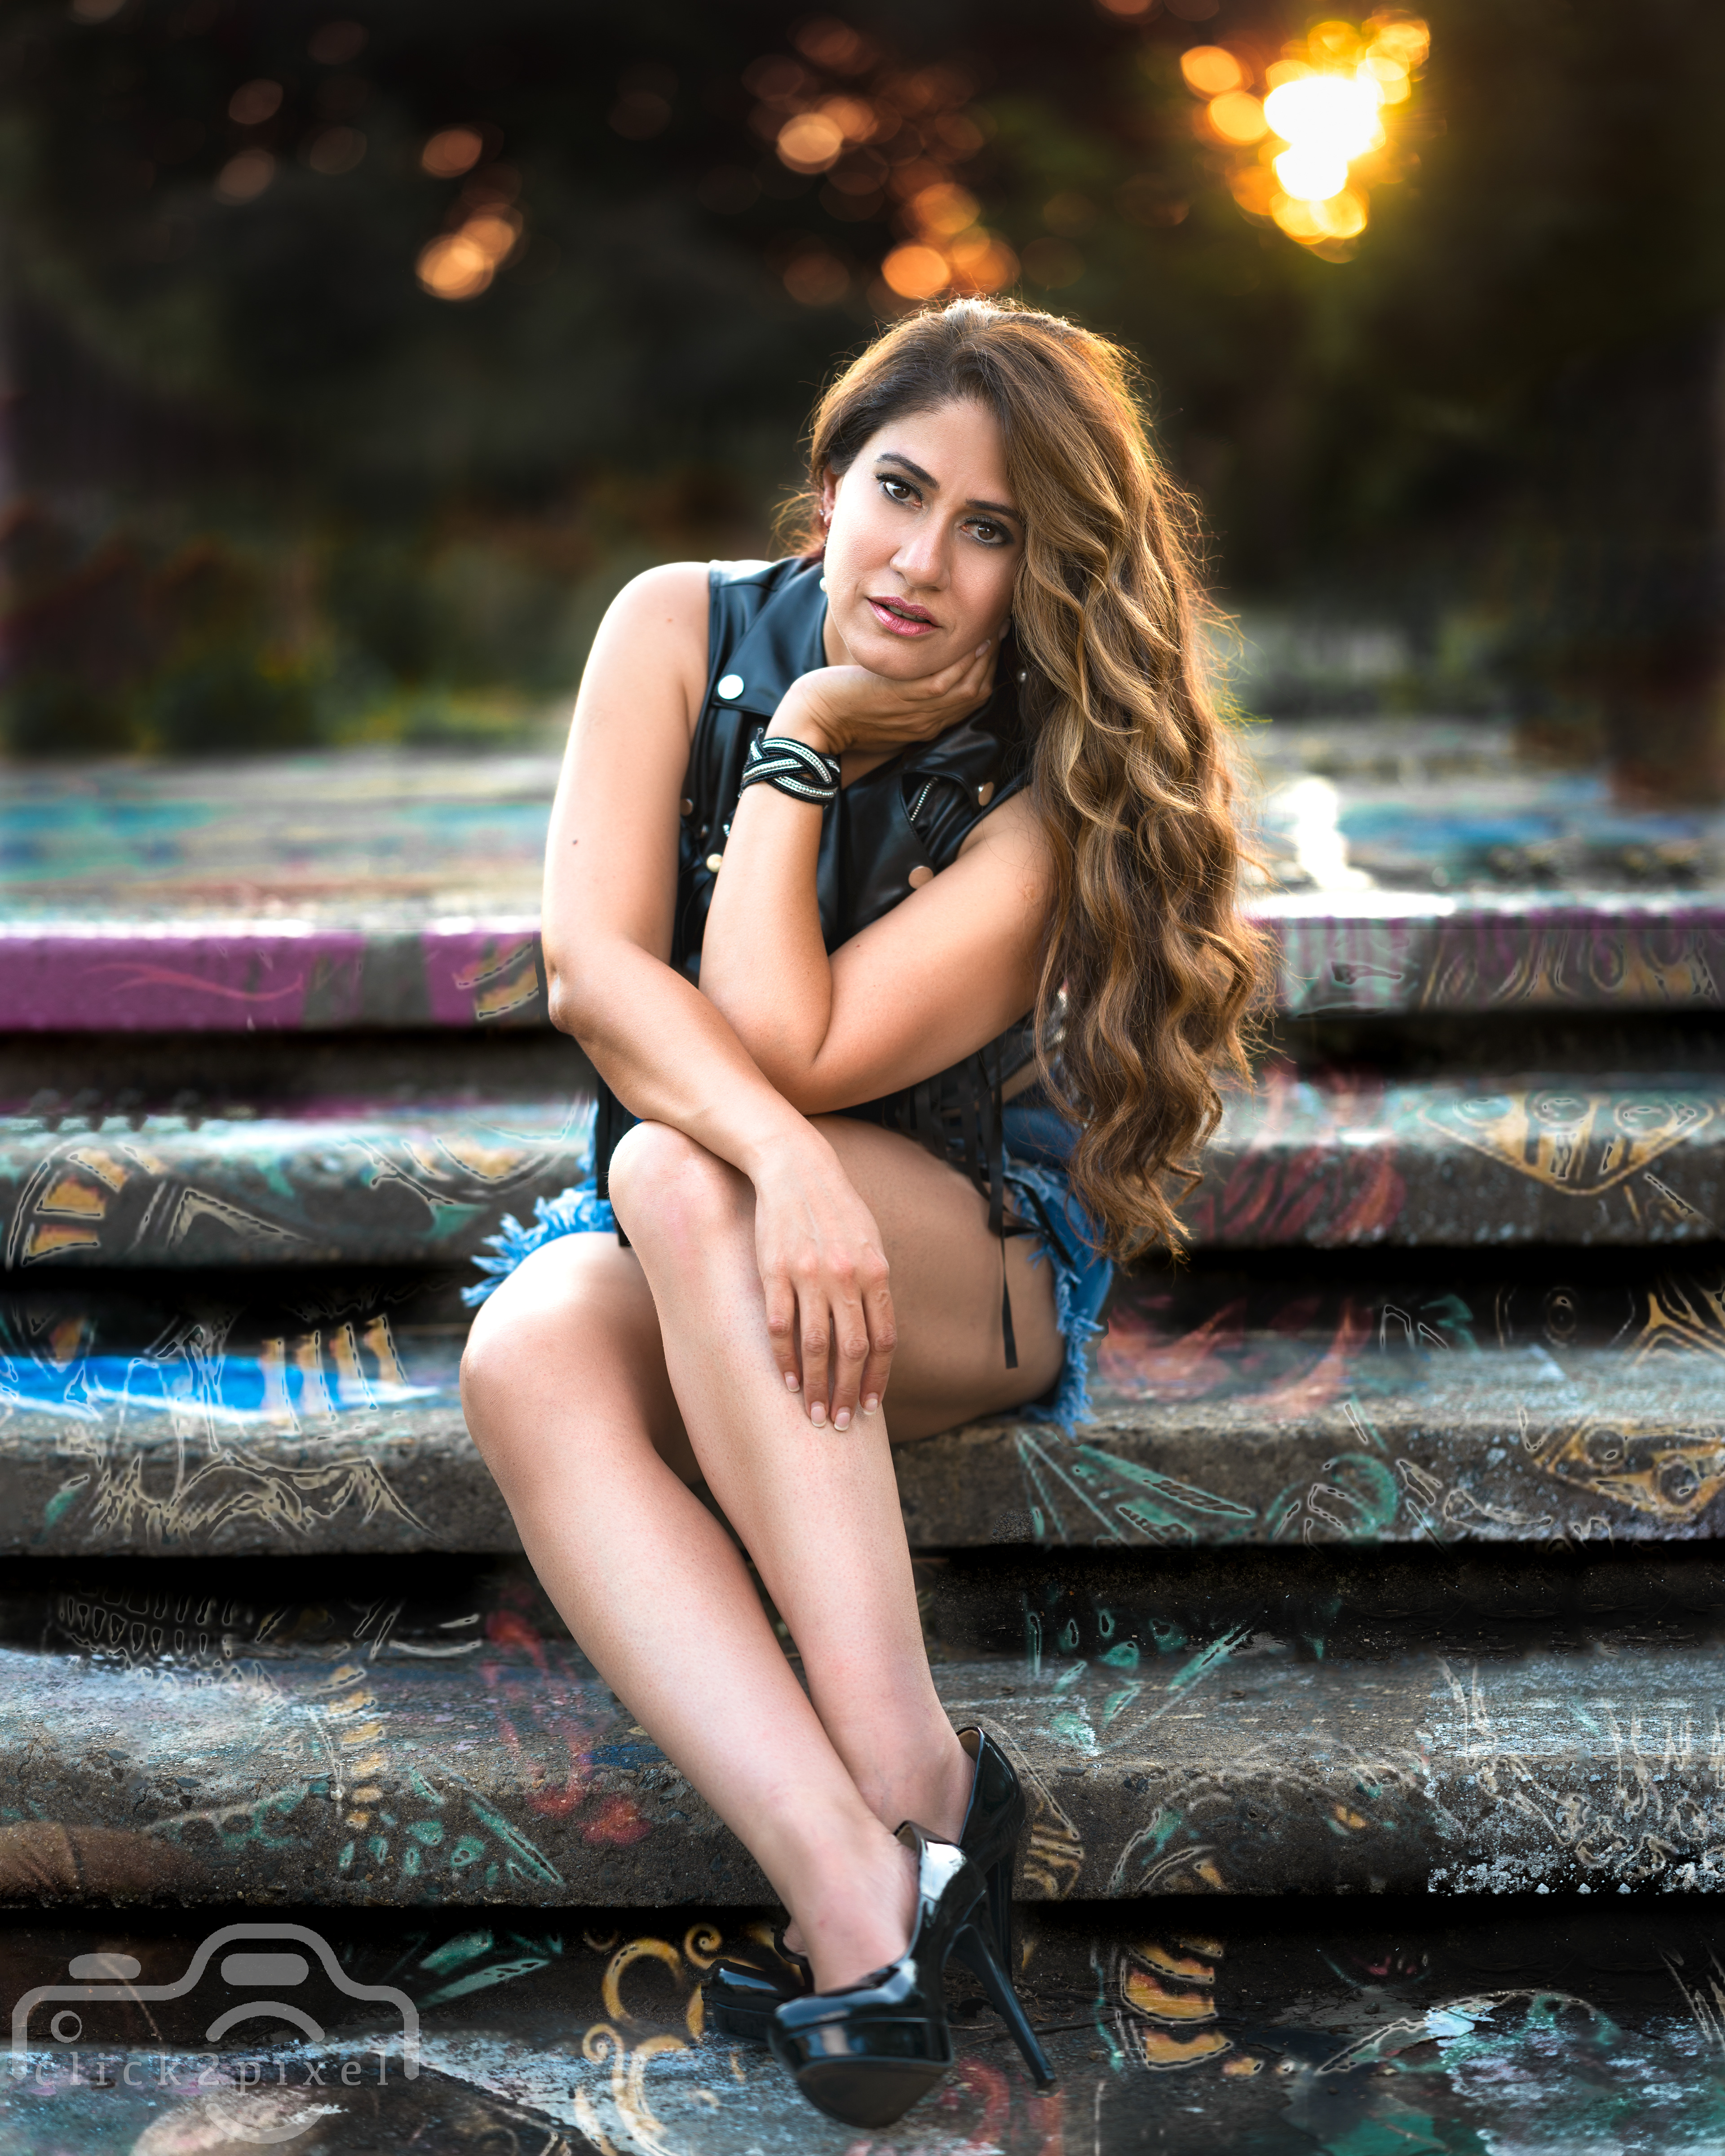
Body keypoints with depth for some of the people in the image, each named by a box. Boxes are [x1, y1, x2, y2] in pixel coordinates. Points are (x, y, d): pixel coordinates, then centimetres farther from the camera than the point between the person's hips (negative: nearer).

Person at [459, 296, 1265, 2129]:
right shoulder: (683, 625, -6)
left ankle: (913, 1774, -37)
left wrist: (805, 747, -18)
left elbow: (789, 1050, -24)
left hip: (977, 1273, -3)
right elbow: (589, 962, -17)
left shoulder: (1047, 790, -14)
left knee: (676, 1178, -35)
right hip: (678, 1270, 3)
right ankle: (851, 1890, -43)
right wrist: (785, 1159, -34)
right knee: (527, 1356, -32)